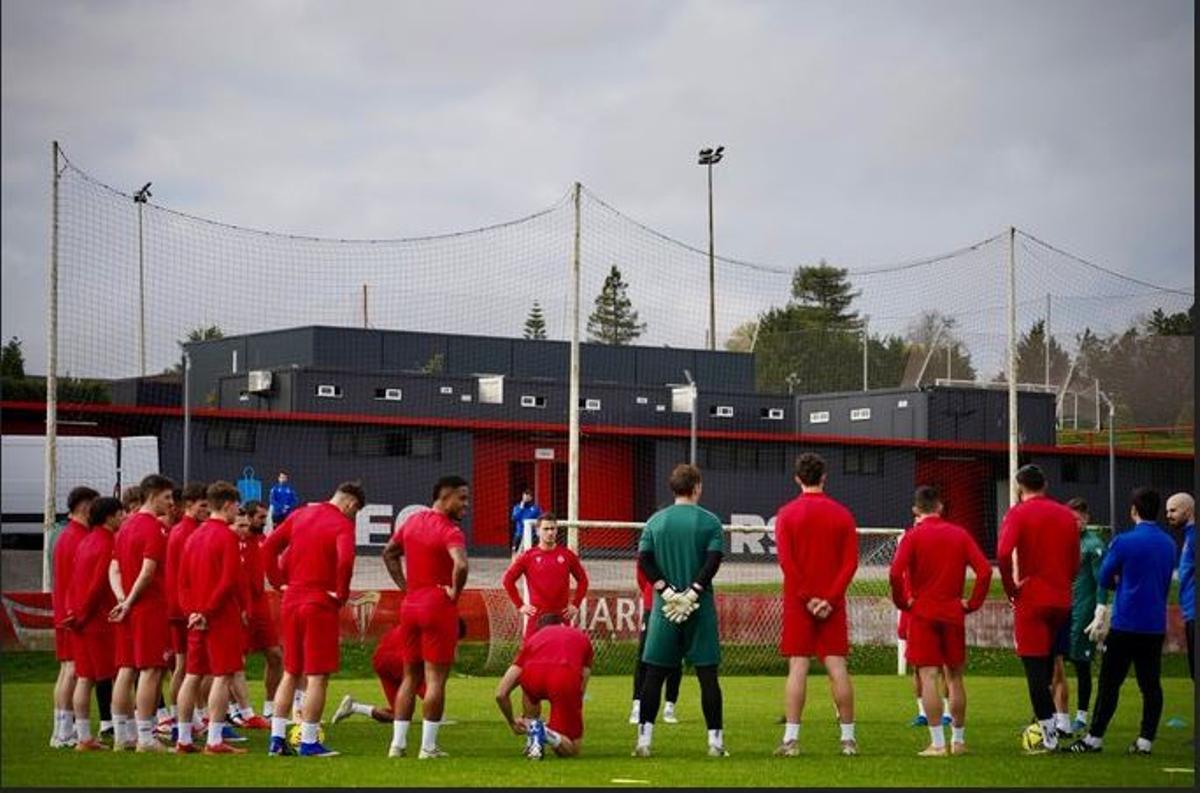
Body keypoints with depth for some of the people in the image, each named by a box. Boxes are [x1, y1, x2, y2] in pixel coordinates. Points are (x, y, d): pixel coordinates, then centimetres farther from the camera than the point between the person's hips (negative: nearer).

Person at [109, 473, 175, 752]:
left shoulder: (126, 525, 15)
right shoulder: (154, 527, -12)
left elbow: (114, 569, 11)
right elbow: (147, 571, -19)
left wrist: (122, 599, -1)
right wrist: (129, 602, -9)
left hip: (128, 610, 9)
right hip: (149, 608, -9)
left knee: (126, 671, 10)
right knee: (150, 671, -6)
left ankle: (122, 735, 14)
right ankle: (145, 738, -7)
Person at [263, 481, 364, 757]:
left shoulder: (300, 515, 9)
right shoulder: (343, 525, -10)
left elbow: (268, 547, 6)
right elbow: (345, 560, -27)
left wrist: (279, 582, 9)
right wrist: (342, 594, -14)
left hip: (291, 601, 6)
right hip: (320, 605, -6)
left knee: (290, 674, 16)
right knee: (317, 676, 0)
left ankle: (277, 739, 14)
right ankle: (309, 743, 0)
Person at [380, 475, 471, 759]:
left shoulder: (413, 521, 9)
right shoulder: (449, 531, -16)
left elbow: (389, 553, 20)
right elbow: (460, 565, -33)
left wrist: (404, 586, 14)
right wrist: (455, 592, -16)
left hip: (410, 606, 7)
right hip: (439, 609, -7)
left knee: (410, 676, 14)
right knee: (436, 679, -1)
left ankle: (398, 743, 14)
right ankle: (428, 747, 0)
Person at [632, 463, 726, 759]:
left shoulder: (656, 520, 7)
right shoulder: (709, 521, 0)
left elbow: (643, 559, -1)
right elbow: (714, 560, -11)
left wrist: (667, 591, -6)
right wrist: (692, 593, -11)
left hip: (664, 608, 2)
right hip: (701, 611, -2)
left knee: (654, 673, 5)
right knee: (707, 674, 2)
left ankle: (644, 739, 0)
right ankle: (715, 740, 1)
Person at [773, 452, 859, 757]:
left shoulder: (787, 514, -1)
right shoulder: (841, 514, 4)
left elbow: (786, 561, -8)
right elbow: (850, 562, -3)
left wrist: (807, 598, -7)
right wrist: (830, 599, -8)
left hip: (798, 602, -1)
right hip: (833, 604, 2)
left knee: (798, 667, -2)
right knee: (837, 667, 3)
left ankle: (791, 739, -6)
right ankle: (848, 738, 4)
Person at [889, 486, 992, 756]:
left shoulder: (914, 535, -4)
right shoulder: (959, 534, 6)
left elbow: (896, 572, -16)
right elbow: (984, 569, -3)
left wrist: (902, 602, -3)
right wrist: (973, 603, 4)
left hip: (923, 614, -3)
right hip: (953, 613, 3)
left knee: (928, 677, -4)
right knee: (955, 677, 13)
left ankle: (937, 743, -10)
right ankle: (958, 740, 19)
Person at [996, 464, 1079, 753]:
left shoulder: (1018, 514, -5)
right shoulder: (1066, 515, 11)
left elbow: (1003, 554, -19)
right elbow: (1075, 561, 13)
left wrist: (1011, 588, -8)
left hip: (1031, 600, -5)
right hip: (1062, 600, 5)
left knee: (1035, 667, -4)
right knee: (1047, 663, 17)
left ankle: (1049, 737, -8)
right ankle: (1046, 721, 19)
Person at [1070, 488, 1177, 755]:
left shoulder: (1123, 542, -9)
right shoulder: (1168, 544, 7)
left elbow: (1104, 579, -1)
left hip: (1126, 624, -4)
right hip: (1156, 625, 4)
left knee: (1109, 682, 1)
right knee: (1150, 684, 6)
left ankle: (1095, 738, 3)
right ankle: (1145, 740, 4)